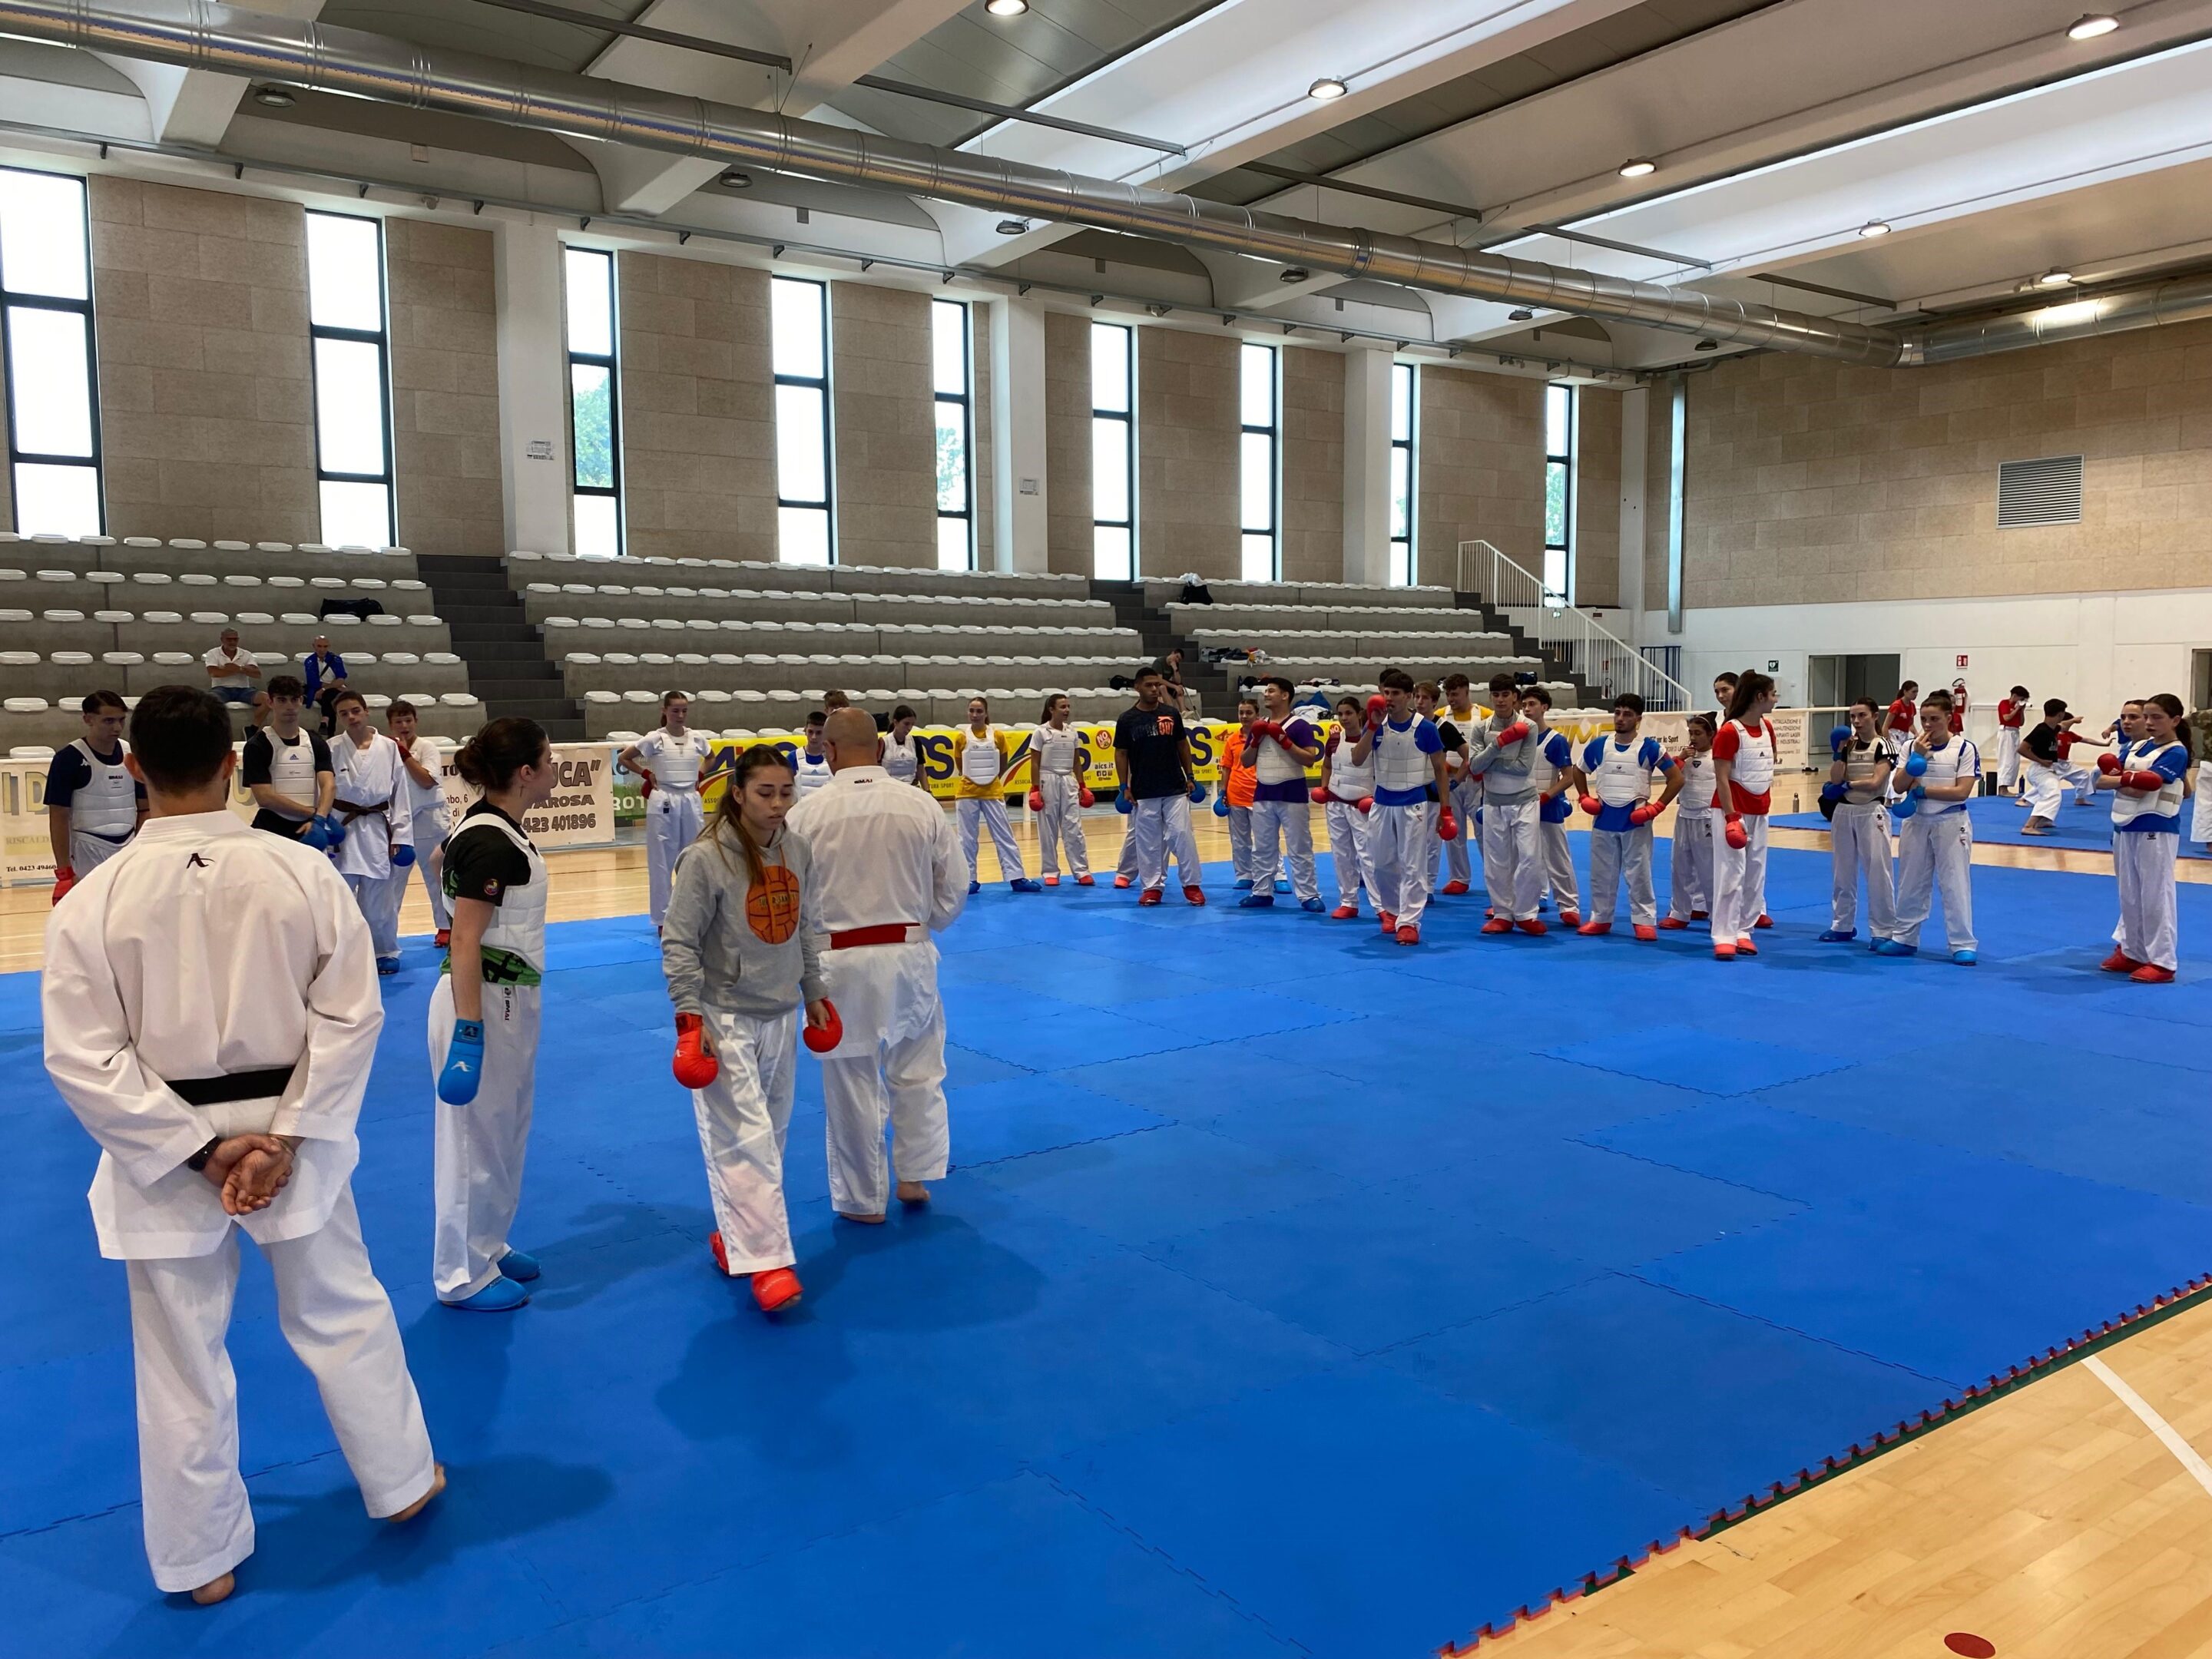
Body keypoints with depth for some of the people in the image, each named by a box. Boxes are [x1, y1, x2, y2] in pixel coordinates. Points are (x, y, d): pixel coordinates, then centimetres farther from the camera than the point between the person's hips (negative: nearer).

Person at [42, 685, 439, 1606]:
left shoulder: (95, 898, -13)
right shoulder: (304, 871, -11)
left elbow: (82, 1057, -12)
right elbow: (350, 1016, -11)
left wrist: (194, 1147, -10)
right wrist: (285, 1135, -8)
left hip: (161, 1155, -1)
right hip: (287, 1133, 1)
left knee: (182, 1366, 14)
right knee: (344, 1317, 20)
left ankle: (203, 1560, 30)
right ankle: (403, 1481, 36)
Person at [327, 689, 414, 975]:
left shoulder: (389, 748, 1)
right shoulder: (332, 750, -2)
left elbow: (399, 794, 3)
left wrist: (400, 836, 0)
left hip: (378, 829, 1)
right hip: (342, 830, -1)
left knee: (379, 899, 9)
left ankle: (385, 952, 24)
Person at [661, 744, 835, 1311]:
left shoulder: (797, 849, 1)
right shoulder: (706, 858, -17)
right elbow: (679, 943, -13)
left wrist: (815, 994, 16)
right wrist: (690, 1017, -17)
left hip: (781, 1016, 6)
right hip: (725, 1018, -6)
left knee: (766, 1135, 15)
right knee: (743, 1140, -9)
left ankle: (735, 1234, 32)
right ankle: (767, 1262, -5)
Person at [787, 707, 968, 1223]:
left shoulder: (808, 813, -11)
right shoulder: (922, 807, -5)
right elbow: (954, 889, 3)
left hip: (842, 963, -2)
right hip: (910, 955, 2)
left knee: (853, 1083, 11)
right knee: (919, 1069, 22)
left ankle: (863, 1199, 24)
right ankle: (914, 1176, 32)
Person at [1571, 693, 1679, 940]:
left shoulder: (1649, 748, -7)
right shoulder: (1598, 746, 3)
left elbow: (1677, 778, -4)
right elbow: (1579, 771, 19)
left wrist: (1657, 807, -9)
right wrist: (1585, 798, 7)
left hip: (1635, 820, -3)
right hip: (1603, 820, 4)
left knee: (1639, 873, 1)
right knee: (1601, 873, 11)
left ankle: (1645, 921, 10)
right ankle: (1600, 919, 21)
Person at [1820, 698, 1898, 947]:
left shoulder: (1882, 746, -6)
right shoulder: (1848, 745, 9)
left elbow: (1875, 782, -15)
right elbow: (1835, 779, -2)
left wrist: (1846, 785, -7)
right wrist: (1839, 751, -8)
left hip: (1871, 812, -6)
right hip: (1844, 811, 6)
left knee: (1878, 871, -5)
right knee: (1843, 871, 12)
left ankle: (1883, 930, 1)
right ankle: (1843, 925, 24)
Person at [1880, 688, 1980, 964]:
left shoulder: (1965, 748, -9)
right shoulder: (1912, 747, 3)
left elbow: (1962, 791, -16)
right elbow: (1899, 786, -4)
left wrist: (1921, 791, -15)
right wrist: (1918, 757, -16)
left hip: (1951, 823, -4)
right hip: (1916, 822, 4)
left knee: (1955, 884, -2)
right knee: (1911, 883, 12)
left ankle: (1963, 945, 6)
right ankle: (1905, 938, 23)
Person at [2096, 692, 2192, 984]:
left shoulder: (2176, 753, -10)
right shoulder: (2138, 747, 11)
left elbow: (2140, 790, -20)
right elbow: (2101, 780, 5)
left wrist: (2117, 778, -4)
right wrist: (2126, 778, -13)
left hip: (2156, 831, -7)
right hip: (2125, 827, 8)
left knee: (2156, 896, -3)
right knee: (2129, 895, 14)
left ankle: (2162, 962, 4)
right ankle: (2133, 952, 25)